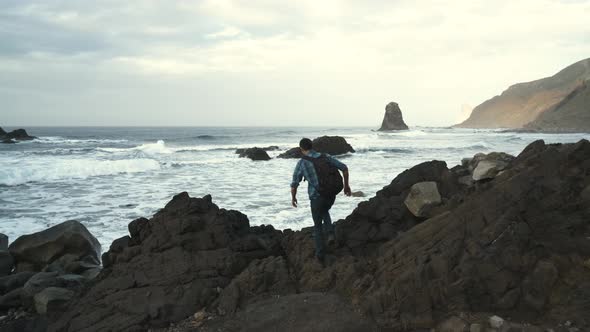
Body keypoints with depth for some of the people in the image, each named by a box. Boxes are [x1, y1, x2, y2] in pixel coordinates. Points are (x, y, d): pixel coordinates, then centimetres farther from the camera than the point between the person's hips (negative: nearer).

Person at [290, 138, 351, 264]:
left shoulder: (301, 163, -7)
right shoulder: (325, 157, 3)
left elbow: (294, 184, -4)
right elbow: (344, 168, 2)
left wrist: (293, 197, 16)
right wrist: (346, 185, 15)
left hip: (317, 198, -3)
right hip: (331, 195, 3)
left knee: (318, 226, 17)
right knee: (324, 211, 37)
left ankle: (321, 255, 20)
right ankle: (330, 233, 15)